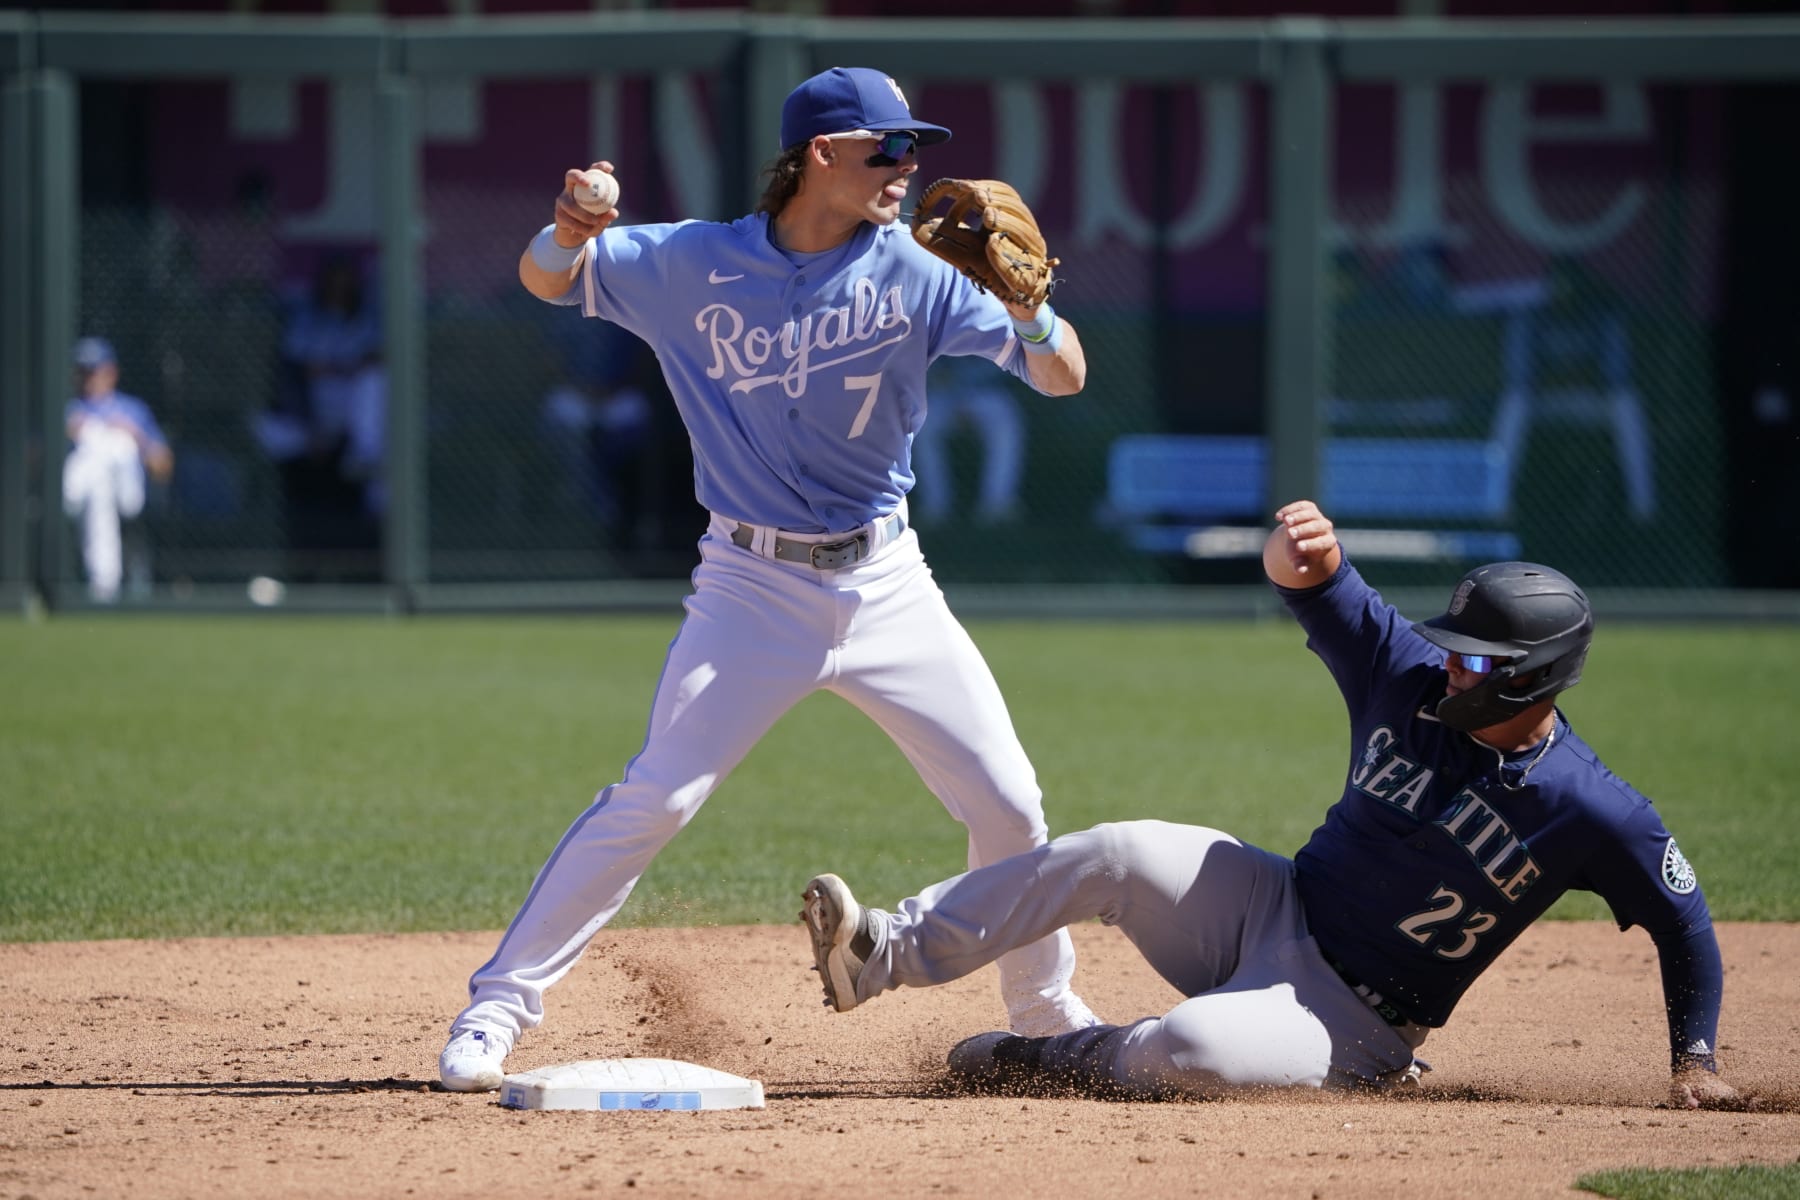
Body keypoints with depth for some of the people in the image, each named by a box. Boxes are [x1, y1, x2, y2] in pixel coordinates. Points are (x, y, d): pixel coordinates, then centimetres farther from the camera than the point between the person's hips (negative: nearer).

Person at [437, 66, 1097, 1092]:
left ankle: (1049, 1016, 23)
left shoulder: (915, 273, -4)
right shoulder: (693, 265, -5)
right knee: (655, 798, -15)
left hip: (886, 584, 2)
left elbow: (1065, 379, -8)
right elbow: (546, 280, 3)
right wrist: (570, 235, -21)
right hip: (753, 590, -2)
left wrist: (1027, 306, -30)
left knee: (1009, 805, 2)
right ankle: (499, 1007, -7)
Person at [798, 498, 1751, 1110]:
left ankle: (1064, 1061, -3)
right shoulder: (1411, 680, -6)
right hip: (1273, 909, 5)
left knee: (1194, 1050, -34)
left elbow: (1682, 922, -8)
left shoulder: (1595, 813, -18)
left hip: (1354, 1022, -5)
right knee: (1123, 855, -20)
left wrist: (1694, 1059, -13)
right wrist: (1298, 553, -39)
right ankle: (884, 954, -17)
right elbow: (1317, 588, -15)